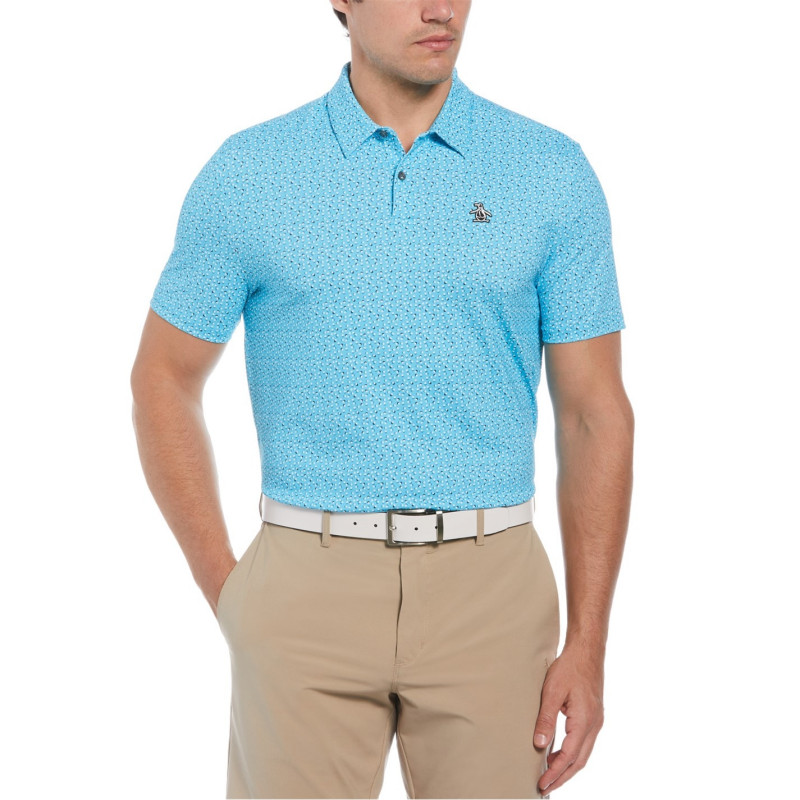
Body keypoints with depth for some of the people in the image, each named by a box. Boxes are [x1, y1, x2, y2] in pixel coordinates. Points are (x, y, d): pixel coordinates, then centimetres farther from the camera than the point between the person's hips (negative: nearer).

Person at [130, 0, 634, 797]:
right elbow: (164, 380, 7)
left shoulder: (554, 172, 0)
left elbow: (595, 411, 1)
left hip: (490, 593, 1)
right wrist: (226, 594, 1)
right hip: (308, 594, 0)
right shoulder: (247, 172, 0)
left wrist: (588, 643, -4)